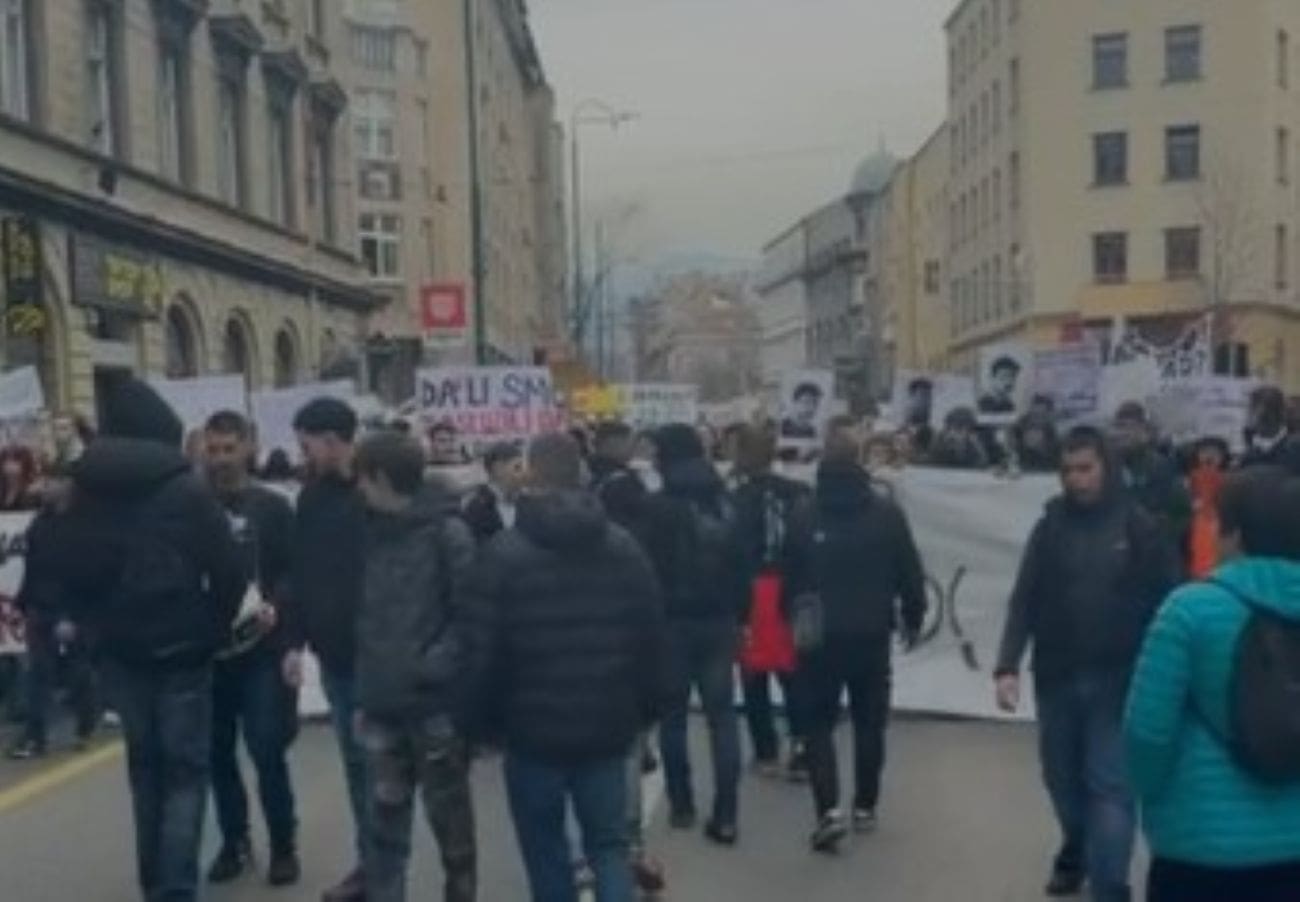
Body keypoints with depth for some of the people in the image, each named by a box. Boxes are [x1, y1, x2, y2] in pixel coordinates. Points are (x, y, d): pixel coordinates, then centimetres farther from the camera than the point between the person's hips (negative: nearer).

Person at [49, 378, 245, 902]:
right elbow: (228, 570, -14)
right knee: (185, 770, 3)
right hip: (180, 650, -4)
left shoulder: (83, 491, 2)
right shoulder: (185, 490, -12)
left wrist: (98, 627, 12)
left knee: (145, 765, 18)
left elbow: (65, 567, 5)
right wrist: (214, 630, 2)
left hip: (119, 651, 5)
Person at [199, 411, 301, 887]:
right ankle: (234, 841, 26)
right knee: (218, 753, 9)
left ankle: (283, 845, 12)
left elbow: (295, 572, -1)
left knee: (267, 751, -4)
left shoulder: (273, 507, 2)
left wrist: (274, 607, -18)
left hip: (261, 649, -2)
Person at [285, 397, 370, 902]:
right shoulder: (313, 496, 7)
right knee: (356, 761, 15)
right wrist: (296, 641, 9)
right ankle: (369, 861, 26)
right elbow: (301, 573, 12)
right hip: (332, 654, 6)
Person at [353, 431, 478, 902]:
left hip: (436, 700, -5)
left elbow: (471, 613, -13)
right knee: (385, 815, 10)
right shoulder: (375, 532, 8)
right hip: (383, 703, 5)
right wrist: (366, 682, 7)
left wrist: (435, 664, -20)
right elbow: (368, 611, 12)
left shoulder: (447, 533, -10)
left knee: (447, 810, 10)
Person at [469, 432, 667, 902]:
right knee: (608, 843, 12)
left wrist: (490, 718, 3)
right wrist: (647, 709, 14)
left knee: (545, 849, 14)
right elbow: (651, 639, 4)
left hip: (534, 726, -3)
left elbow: (486, 649, -9)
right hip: (606, 726, 3)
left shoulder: (504, 552, -10)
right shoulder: (624, 547, 2)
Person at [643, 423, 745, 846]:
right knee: (723, 715, 4)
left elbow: (652, 568, -11)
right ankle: (725, 815, 0)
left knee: (673, 714, 11)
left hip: (674, 619, -4)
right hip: (720, 619, 4)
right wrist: (740, 616, 14)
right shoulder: (726, 501, 7)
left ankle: (682, 805, 18)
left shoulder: (660, 506, -9)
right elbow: (742, 563, 9)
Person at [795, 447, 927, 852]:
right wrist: (912, 618, 12)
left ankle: (829, 809, -6)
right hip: (872, 635, 1)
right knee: (869, 722, 15)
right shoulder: (887, 513, -4)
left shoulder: (807, 516, -7)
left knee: (819, 722, 8)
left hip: (821, 636, -1)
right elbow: (910, 572, -1)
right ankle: (865, 807, 22)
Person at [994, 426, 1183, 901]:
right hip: (1056, 678, 3)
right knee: (1063, 778, 15)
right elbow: (1024, 601, -2)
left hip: (1117, 681, -3)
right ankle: (1076, 856, 39)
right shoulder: (1050, 526, 2)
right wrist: (1008, 666, -12)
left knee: (1110, 787, -5)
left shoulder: (1141, 527, -4)